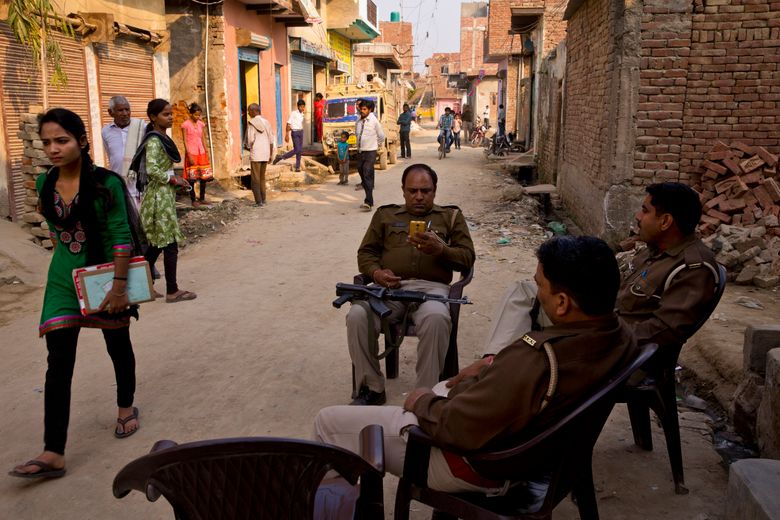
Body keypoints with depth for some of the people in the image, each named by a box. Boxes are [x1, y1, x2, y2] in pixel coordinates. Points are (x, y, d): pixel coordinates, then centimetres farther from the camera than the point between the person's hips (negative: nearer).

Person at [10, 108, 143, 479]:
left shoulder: (105, 184, -16)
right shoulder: (45, 184, -1)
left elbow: (122, 237, -16)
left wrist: (119, 285, -19)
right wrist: (64, 258, 15)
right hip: (63, 280, 4)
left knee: (118, 345, 16)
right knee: (58, 363, -3)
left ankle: (126, 407, 41)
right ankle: (53, 454, -1)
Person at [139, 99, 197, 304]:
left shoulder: (163, 138, 13)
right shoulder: (154, 141, -15)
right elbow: (152, 169, -27)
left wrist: (174, 179, 7)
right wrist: (173, 180, -17)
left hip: (164, 195, 9)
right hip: (160, 196, -9)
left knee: (157, 243, 14)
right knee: (170, 244, -4)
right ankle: (172, 291, 2)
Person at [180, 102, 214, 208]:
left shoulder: (201, 124, 8)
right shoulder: (185, 124, -7)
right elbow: (185, 141, -9)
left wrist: (207, 153, 9)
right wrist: (189, 155, -14)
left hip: (201, 153, 5)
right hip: (191, 153, -5)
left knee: (204, 176, 6)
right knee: (192, 178, -1)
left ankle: (202, 198, 17)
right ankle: (193, 200, 8)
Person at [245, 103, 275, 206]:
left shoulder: (251, 123, -10)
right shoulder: (266, 122, 7)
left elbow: (250, 139, -15)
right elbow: (271, 140, 8)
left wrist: (249, 147, 7)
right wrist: (271, 154, 15)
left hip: (255, 154, -5)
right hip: (265, 154, 5)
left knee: (255, 179, 2)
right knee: (262, 178, 17)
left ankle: (259, 201, 0)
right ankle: (263, 200, 19)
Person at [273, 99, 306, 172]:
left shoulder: (302, 114, 9)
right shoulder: (293, 113, -12)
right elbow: (288, 124, -13)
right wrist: (287, 135, -16)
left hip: (301, 132, 7)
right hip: (295, 132, -7)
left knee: (300, 150, 5)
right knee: (297, 150, -14)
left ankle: (297, 167, 10)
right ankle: (281, 157, -1)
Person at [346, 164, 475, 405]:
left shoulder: (451, 216, 21)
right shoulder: (385, 215, 26)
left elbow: (467, 257, 11)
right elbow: (366, 252, 20)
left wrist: (440, 249, -10)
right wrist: (376, 272, -3)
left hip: (431, 286, -2)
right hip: (388, 285, 2)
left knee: (436, 318, -38)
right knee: (357, 316, -29)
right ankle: (371, 388, -13)